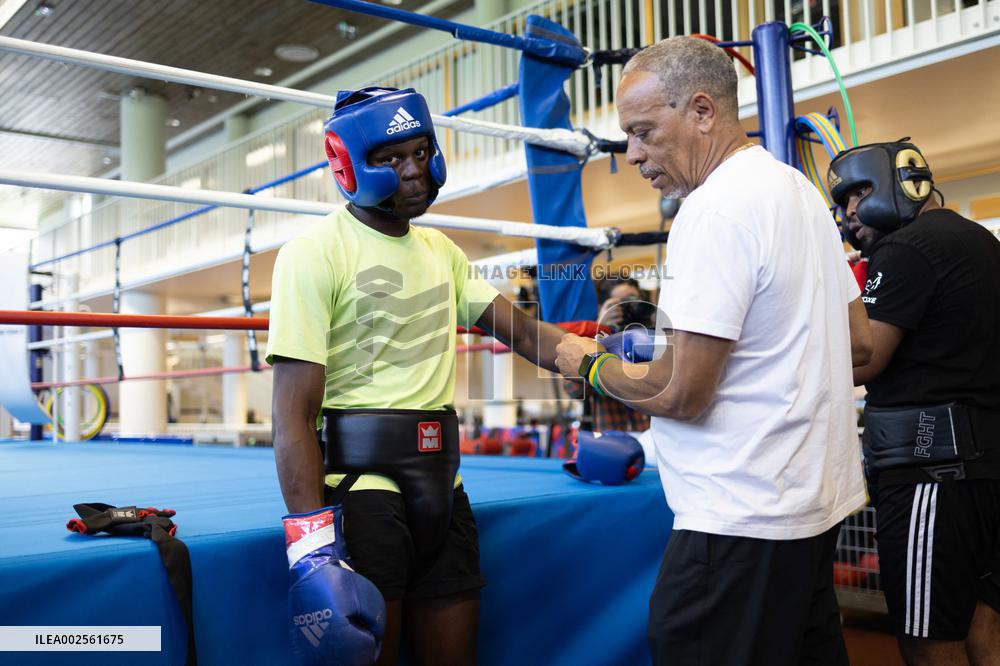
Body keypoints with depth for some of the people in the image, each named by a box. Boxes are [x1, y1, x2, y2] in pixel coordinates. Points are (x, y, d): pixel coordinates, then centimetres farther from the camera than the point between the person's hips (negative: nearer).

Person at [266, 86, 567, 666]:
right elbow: (294, 416, -14)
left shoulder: (441, 251, 15)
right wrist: (312, 546, -22)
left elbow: (522, 331, 11)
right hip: (359, 483, -6)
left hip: (441, 483, 7)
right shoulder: (316, 254, -8)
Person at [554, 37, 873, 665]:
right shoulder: (798, 188, 11)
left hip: (742, 521, -10)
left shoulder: (715, 210, -19)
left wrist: (592, 364, -3)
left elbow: (681, 394, -20)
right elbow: (859, 343, 18)